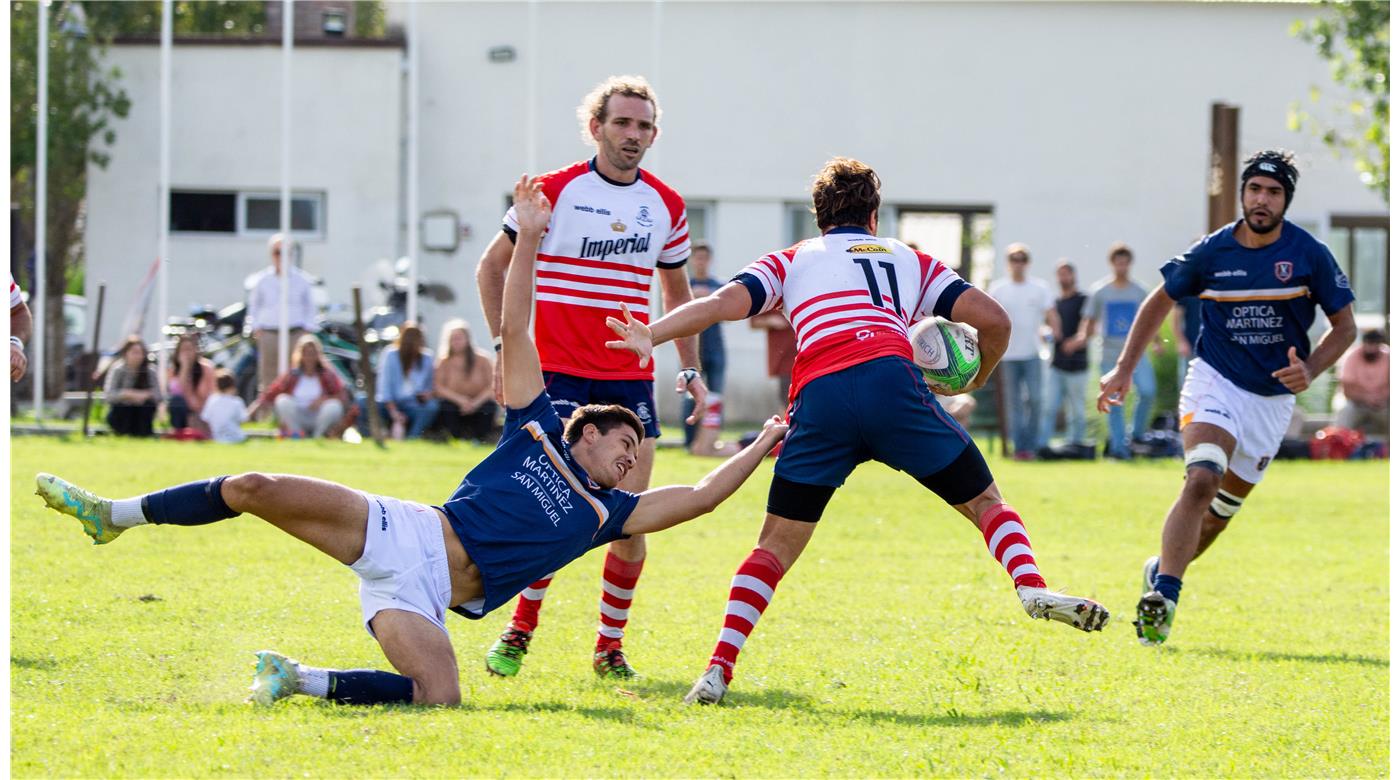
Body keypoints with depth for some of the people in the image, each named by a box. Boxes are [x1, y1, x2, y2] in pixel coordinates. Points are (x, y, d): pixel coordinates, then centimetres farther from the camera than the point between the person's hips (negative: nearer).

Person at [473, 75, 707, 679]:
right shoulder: (556, 192, -2)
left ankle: (610, 646, 9)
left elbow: (676, 290, 24)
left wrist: (690, 367, 14)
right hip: (559, 374, -4)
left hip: (632, 380, 4)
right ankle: (519, 630, 3)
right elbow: (492, 266, 5)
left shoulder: (666, 206, 10)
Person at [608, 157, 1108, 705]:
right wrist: (976, 381, 39)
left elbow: (727, 303, 11)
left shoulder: (793, 260, 29)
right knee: (985, 502, 14)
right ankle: (1031, 588, -13)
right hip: (892, 380, 0)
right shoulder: (909, 260, 30)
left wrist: (651, 335, 12)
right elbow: (993, 320, 22)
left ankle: (719, 670, -3)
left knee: (777, 546, 11)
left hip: (818, 397, 0)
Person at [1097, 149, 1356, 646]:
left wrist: (1309, 370, -18)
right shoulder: (1211, 253, -6)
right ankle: (1163, 597, -29)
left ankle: (1162, 570, 32)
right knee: (1202, 479, -25)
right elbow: (1160, 301, 9)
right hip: (1215, 382, -2)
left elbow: (1345, 326, 1)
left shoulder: (1310, 255, -8)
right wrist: (1124, 369, 4)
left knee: (1225, 506, 8)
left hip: (1273, 397, 2)